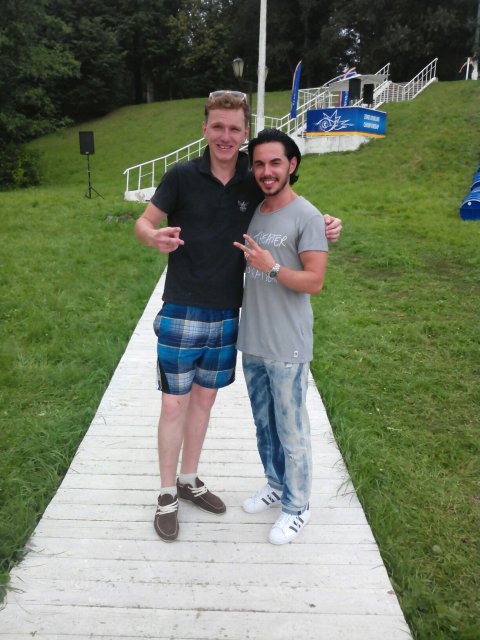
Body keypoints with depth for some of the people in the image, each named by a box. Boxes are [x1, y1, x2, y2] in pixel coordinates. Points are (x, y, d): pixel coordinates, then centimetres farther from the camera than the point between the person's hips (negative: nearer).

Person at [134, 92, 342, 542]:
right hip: (181, 314, -4)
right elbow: (144, 223, -4)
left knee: (204, 399, 15)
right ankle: (167, 496, 22)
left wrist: (321, 229, -7)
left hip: (227, 316, 4)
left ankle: (189, 480, 34)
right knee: (174, 404, 3)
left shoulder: (253, 185, 1)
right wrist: (154, 237, -29)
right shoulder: (182, 176, -8)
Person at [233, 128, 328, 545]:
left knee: (291, 431, 5)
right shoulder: (252, 213, 9)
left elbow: (315, 282, -15)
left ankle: (297, 507, 23)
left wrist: (271, 267, -26)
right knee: (263, 424, 19)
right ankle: (277, 486, 39)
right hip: (252, 342, 7)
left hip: (287, 348, -7)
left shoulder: (307, 217, -11)